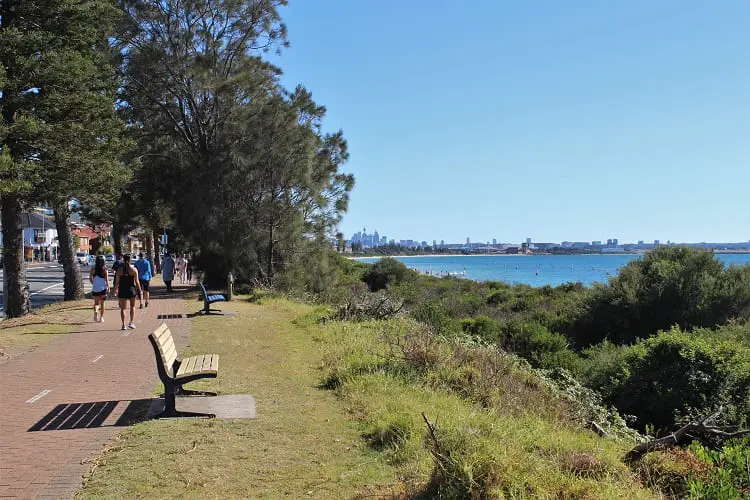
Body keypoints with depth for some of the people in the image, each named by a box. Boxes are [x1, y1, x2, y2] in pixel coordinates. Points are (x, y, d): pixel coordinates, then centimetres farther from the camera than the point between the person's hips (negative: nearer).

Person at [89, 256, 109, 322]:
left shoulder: (93, 269, -3)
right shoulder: (104, 270, -8)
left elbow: (90, 278, 5)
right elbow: (107, 280, -13)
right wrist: (108, 288, -11)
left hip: (95, 289, 1)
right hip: (103, 288, -1)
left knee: (96, 303, 11)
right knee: (102, 303, 11)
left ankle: (95, 311, -19)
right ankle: (101, 317, 12)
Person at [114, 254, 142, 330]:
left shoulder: (119, 269, -1)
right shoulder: (134, 269, -6)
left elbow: (117, 282, 1)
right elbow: (137, 282, -5)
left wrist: (116, 290, 11)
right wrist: (139, 291, 3)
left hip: (122, 290, 1)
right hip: (131, 289, -1)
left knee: (122, 308, 8)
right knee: (132, 306, 16)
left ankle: (123, 325, 5)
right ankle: (131, 322, 7)